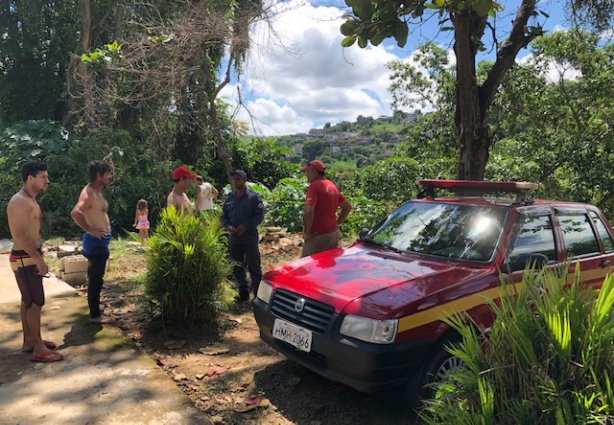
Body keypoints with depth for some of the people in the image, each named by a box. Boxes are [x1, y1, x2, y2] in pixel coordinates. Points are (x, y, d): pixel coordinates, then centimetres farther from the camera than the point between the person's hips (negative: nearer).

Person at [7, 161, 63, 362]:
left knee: (28, 301, 16)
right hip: (25, 259, -10)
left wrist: (38, 258, 17)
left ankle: (29, 341, 27)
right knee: (36, 302, -7)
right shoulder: (20, 201, -18)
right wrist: (39, 259, -24)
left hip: (30, 258, 10)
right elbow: (20, 234, -25)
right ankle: (39, 349, 0)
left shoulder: (30, 201, 14)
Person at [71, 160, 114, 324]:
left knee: (96, 277, 19)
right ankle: (95, 315, 6)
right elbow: (75, 213, -33)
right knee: (95, 278, -3)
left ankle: (95, 309, 31)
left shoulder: (97, 192, 13)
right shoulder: (89, 193, -18)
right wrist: (90, 230, -26)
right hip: (96, 241, -10)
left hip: (100, 241, 10)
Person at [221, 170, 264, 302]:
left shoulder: (253, 197, -4)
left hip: (250, 238, -5)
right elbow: (224, 216, 16)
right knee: (237, 268, 10)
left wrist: (246, 226, -16)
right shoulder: (229, 198, 11)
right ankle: (244, 293, 22)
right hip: (234, 238, 5)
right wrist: (227, 226, -5)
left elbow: (260, 215, -7)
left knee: (254, 267, 0)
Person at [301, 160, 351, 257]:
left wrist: (307, 232, -16)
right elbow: (347, 206, 21)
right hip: (334, 233, 8)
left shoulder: (314, 186, -14)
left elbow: (309, 211, -27)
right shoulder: (332, 186, 12)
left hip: (318, 235, -8)